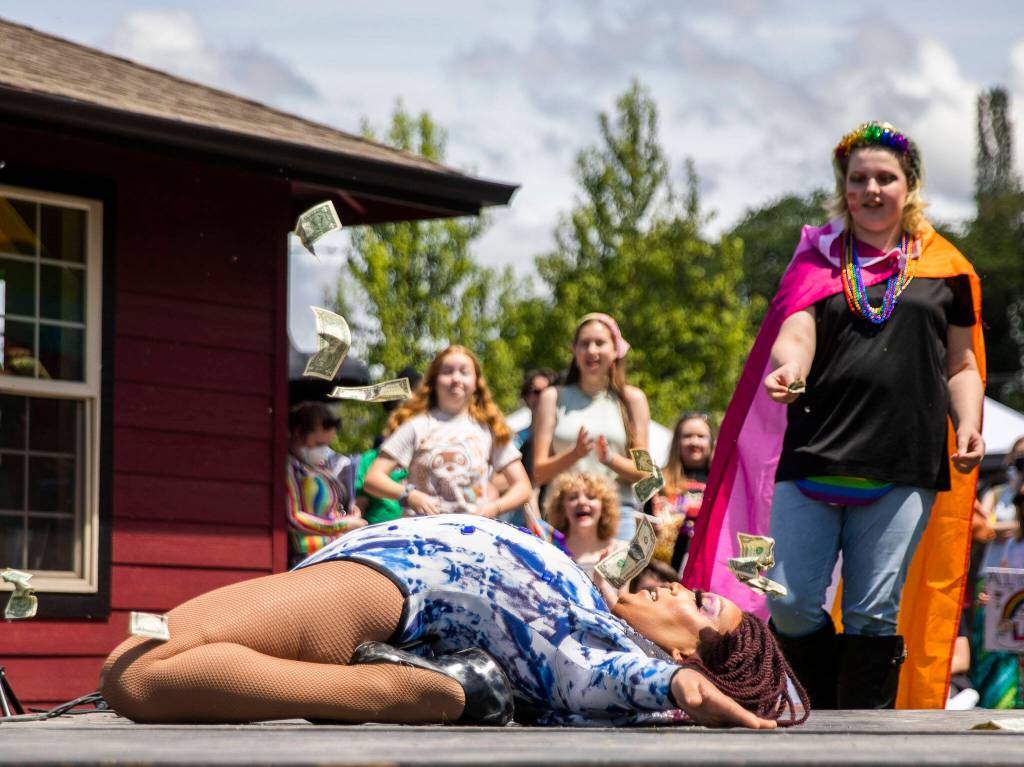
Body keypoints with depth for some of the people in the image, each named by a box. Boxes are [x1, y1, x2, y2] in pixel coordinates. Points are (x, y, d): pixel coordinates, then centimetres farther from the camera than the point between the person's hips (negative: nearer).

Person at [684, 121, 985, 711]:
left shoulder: (944, 270, 13)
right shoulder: (818, 260, 13)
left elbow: (961, 366, 16)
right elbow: (796, 334, -3)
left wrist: (968, 425, -3)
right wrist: (787, 368, -26)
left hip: (903, 466, -1)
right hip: (814, 456, 1)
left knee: (874, 613, -2)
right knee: (791, 605, -4)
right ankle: (830, 714, 19)